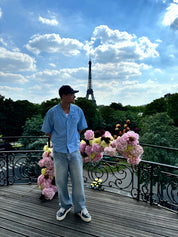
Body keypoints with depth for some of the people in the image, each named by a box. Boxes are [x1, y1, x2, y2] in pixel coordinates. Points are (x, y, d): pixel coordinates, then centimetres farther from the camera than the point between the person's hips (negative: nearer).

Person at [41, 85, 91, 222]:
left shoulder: (78, 111, -3)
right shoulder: (52, 112, -10)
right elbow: (47, 131, 2)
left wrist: (73, 140, 8)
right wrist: (59, 141, 3)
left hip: (74, 150, 1)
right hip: (59, 152, -1)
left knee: (78, 180, 8)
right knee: (60, 181, 12)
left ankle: (80, 207, 29)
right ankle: (65, 205, 36)